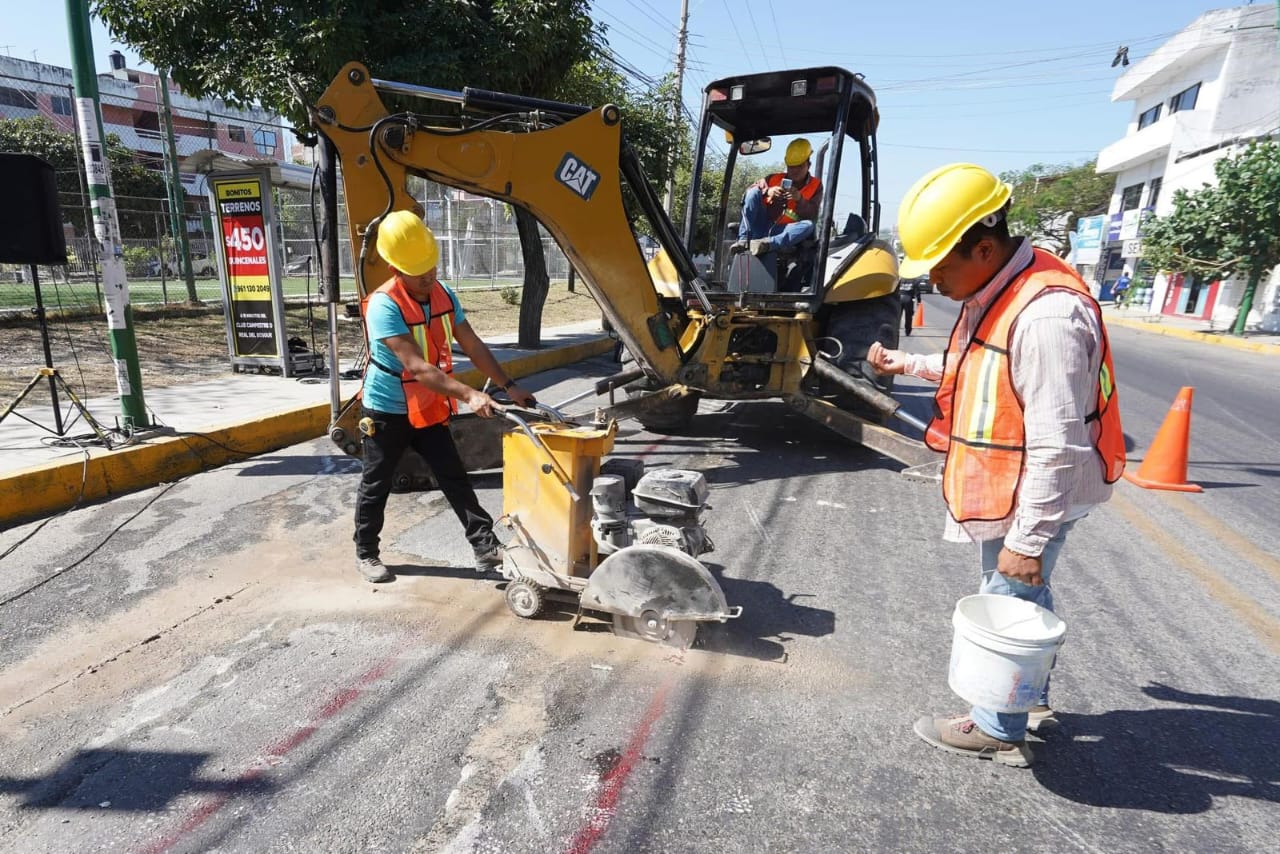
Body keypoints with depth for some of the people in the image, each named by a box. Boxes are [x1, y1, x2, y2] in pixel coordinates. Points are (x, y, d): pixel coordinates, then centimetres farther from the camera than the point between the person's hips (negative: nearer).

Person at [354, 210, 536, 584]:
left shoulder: (444, 294, -5)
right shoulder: (384, 306, -26)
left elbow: (473, 346, -1)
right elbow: (416, 367, -34)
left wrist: (509, 386, -9)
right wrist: (468, 395, -42)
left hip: (428, 408, 5)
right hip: (387, 411, -5)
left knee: (455, 479, 5)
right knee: (376, 486, 10)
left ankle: (486, 548, 10)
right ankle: (365, 554, 29)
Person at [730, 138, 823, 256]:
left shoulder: (815, 186, 7)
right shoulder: (775, 179, 8)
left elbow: (812, 216, -6)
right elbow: (749, 189, 0)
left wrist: (800, 200, -23)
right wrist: (767, 191, -19)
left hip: (783, 233, -1)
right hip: (763, 226, 1)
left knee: (808, 226, -31)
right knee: (754, 192, -18)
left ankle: (767, 243, -46)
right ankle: (744, 241, -30)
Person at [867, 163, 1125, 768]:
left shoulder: (1047, 315, -29)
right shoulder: (993, 290, 3)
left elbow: (1057, 446, -28)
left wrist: (1027, 539, -24)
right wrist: (908, 365, 10)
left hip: (1035, 498, -10)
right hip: (1005, 487, 10)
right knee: (1024, 598, 24)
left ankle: (998, 731, 28)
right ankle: (1032, 700, 45)